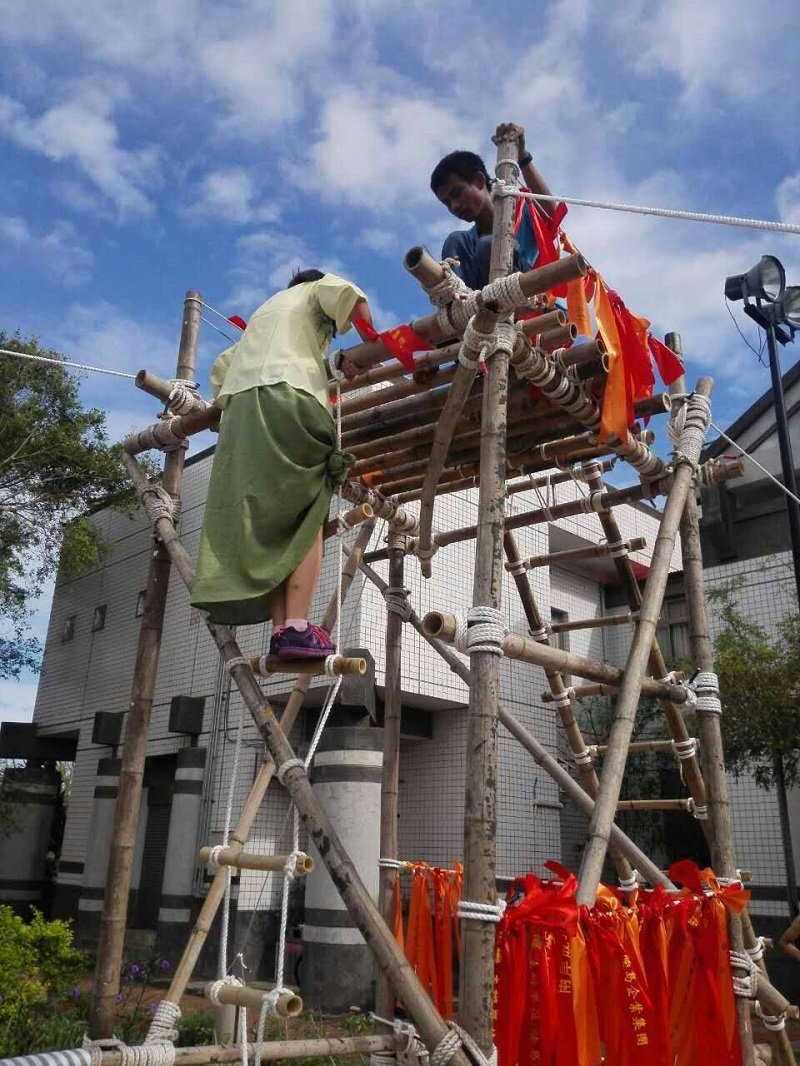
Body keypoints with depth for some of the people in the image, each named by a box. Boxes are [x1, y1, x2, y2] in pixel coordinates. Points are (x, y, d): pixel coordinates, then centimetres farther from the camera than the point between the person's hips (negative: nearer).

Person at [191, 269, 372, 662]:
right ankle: (297, 628, -26)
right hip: (287, 397, -6)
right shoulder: (316, 289, 23)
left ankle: (279, 631, -14)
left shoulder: (265, 310, 40)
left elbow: (221, 367, 34)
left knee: (266, 525, -3)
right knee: (306, 520, -12)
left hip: (240, 408, 6)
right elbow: (350, 297, -1)